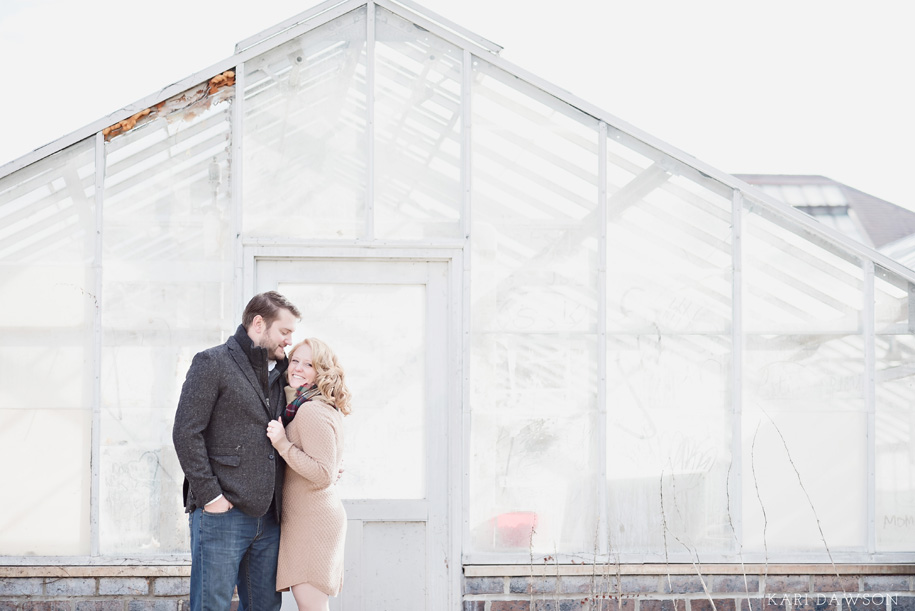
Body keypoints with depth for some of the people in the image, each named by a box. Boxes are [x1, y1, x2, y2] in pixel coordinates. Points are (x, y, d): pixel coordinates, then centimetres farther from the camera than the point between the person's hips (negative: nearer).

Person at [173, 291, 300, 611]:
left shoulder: (277, 374, 19)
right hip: (222, 513, -7)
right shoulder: (212, 363, -3)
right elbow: (186, 433, -10)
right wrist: (210, 495, -14)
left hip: (267, 517, 7)